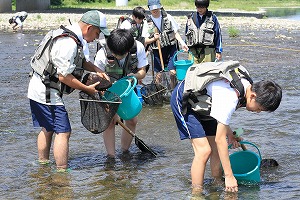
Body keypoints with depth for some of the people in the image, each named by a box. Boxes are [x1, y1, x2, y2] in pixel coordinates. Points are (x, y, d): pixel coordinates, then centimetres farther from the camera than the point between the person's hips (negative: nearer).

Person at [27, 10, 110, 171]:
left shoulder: (70, 36, 10)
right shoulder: (69, 43, -24)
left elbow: (81, 61, 26)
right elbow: (64, 76, -23)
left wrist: (97, 70, 10)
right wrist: (87, 89, -13)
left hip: (37, 90, 11)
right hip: (47, 93, -11)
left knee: (47, 129, 21)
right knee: (63, 132, -10)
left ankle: (43, 164, 32)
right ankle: (62, 172, -11)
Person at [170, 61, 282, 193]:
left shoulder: (247, 84, -9)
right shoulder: (230, 98, -36)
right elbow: (220, 139, -31)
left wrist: (229, 133, 6)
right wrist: (229, 176, -27)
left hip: (202, 104, 9)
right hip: (183, 101, -9)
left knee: (216, 149, 5)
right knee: (204, 150, -17)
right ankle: (196, 194, -8)